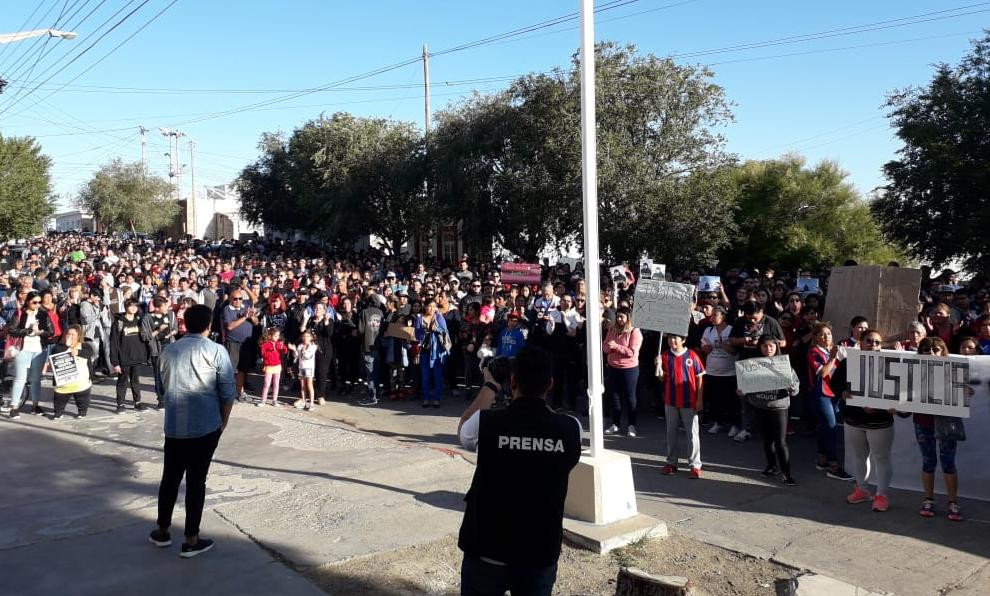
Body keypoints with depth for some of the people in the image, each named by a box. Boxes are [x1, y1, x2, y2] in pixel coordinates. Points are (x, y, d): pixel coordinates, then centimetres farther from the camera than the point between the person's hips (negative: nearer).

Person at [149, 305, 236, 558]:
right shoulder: (216, 351, -9)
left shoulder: (168, 350, 6)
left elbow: (165, 384, 16)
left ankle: (162, 531, 29)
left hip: (173, 425, 4)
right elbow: (228, 392, -9)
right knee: (196, 480, 3)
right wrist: (223, 421, 5)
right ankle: (191, 540, 10)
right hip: (206, 426, -4)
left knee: (170, 477, 16)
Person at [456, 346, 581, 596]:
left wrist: (490, 385, 15)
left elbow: (464, 428, 7)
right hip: (541, 556, 1)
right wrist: (538, 392, 13)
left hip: (487, 553, -1)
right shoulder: (571, 428, -14)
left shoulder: (486, 423, -18)